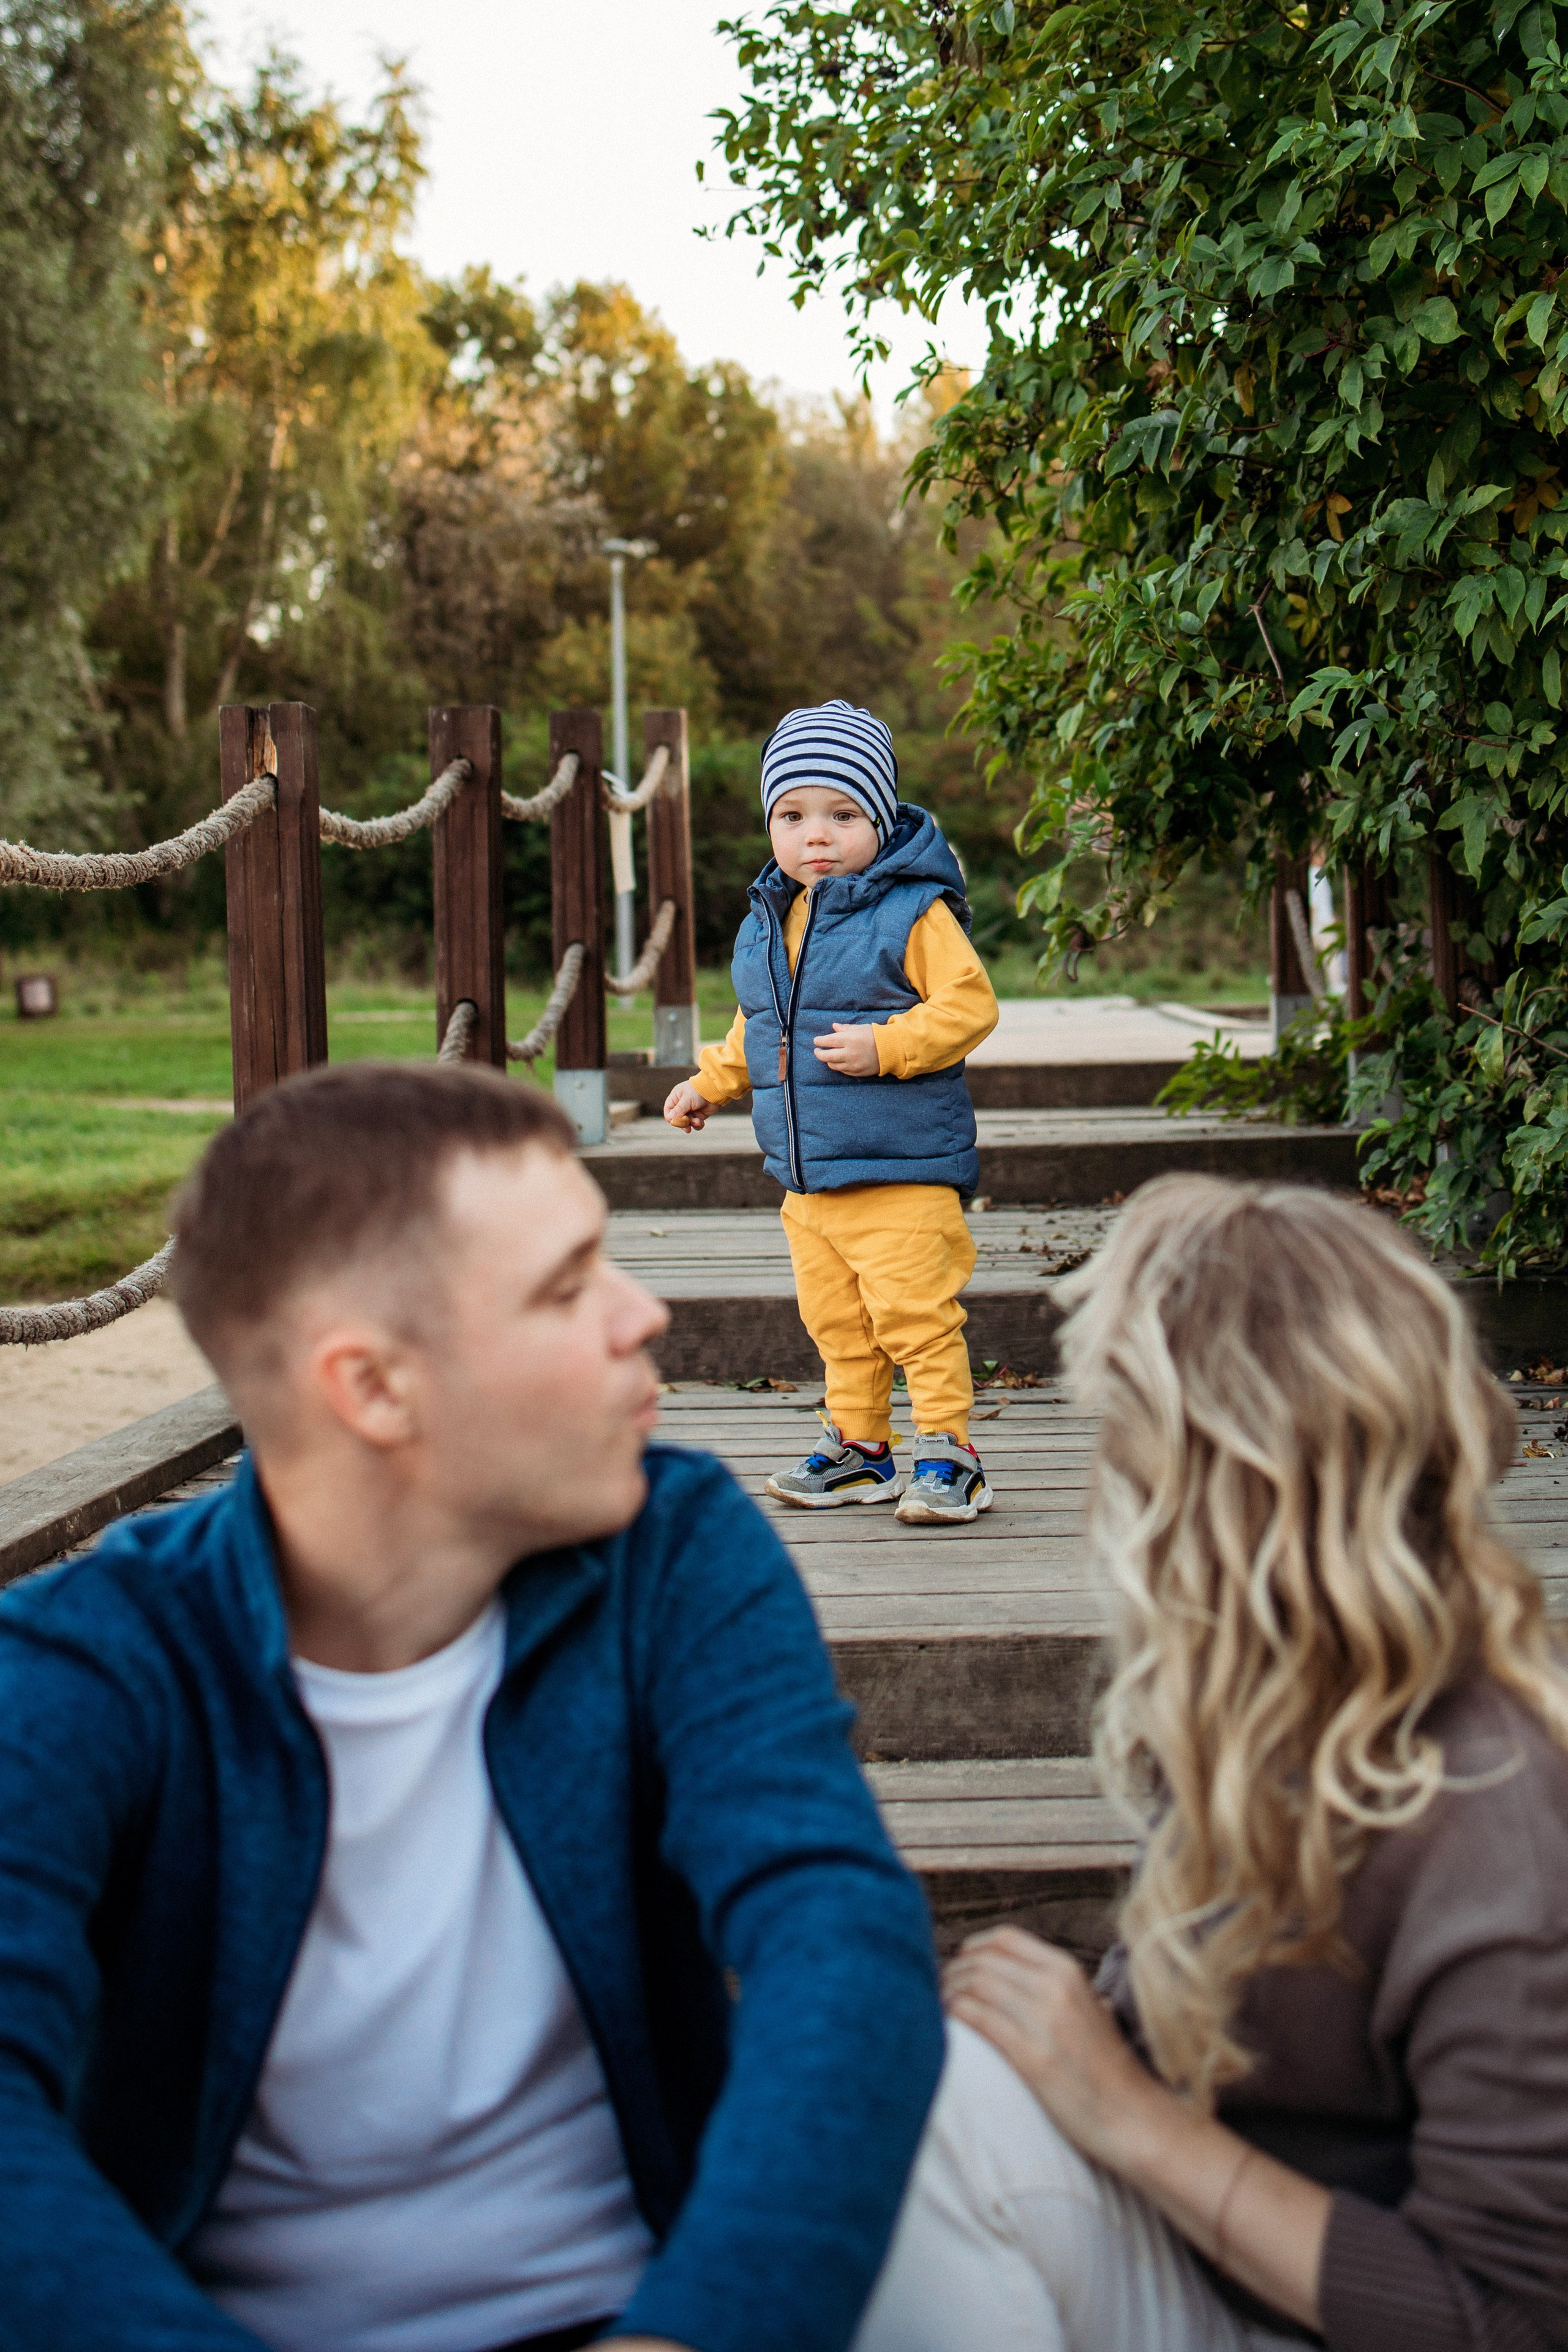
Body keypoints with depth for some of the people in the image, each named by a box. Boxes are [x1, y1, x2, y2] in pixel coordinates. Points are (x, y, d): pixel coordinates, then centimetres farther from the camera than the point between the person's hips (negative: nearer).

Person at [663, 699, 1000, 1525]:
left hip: (903, 1174, -7)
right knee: (835, 1323, 15)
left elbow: (970, 1004, -16)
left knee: (916, 1317, -8)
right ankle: (858, 1447, 28)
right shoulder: (766, 923, 12)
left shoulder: (914, 912, -10)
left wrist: (884, 1047, -24)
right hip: (808, 1178, 7)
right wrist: (708, 1085, 22)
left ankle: (948, 1455, 2)